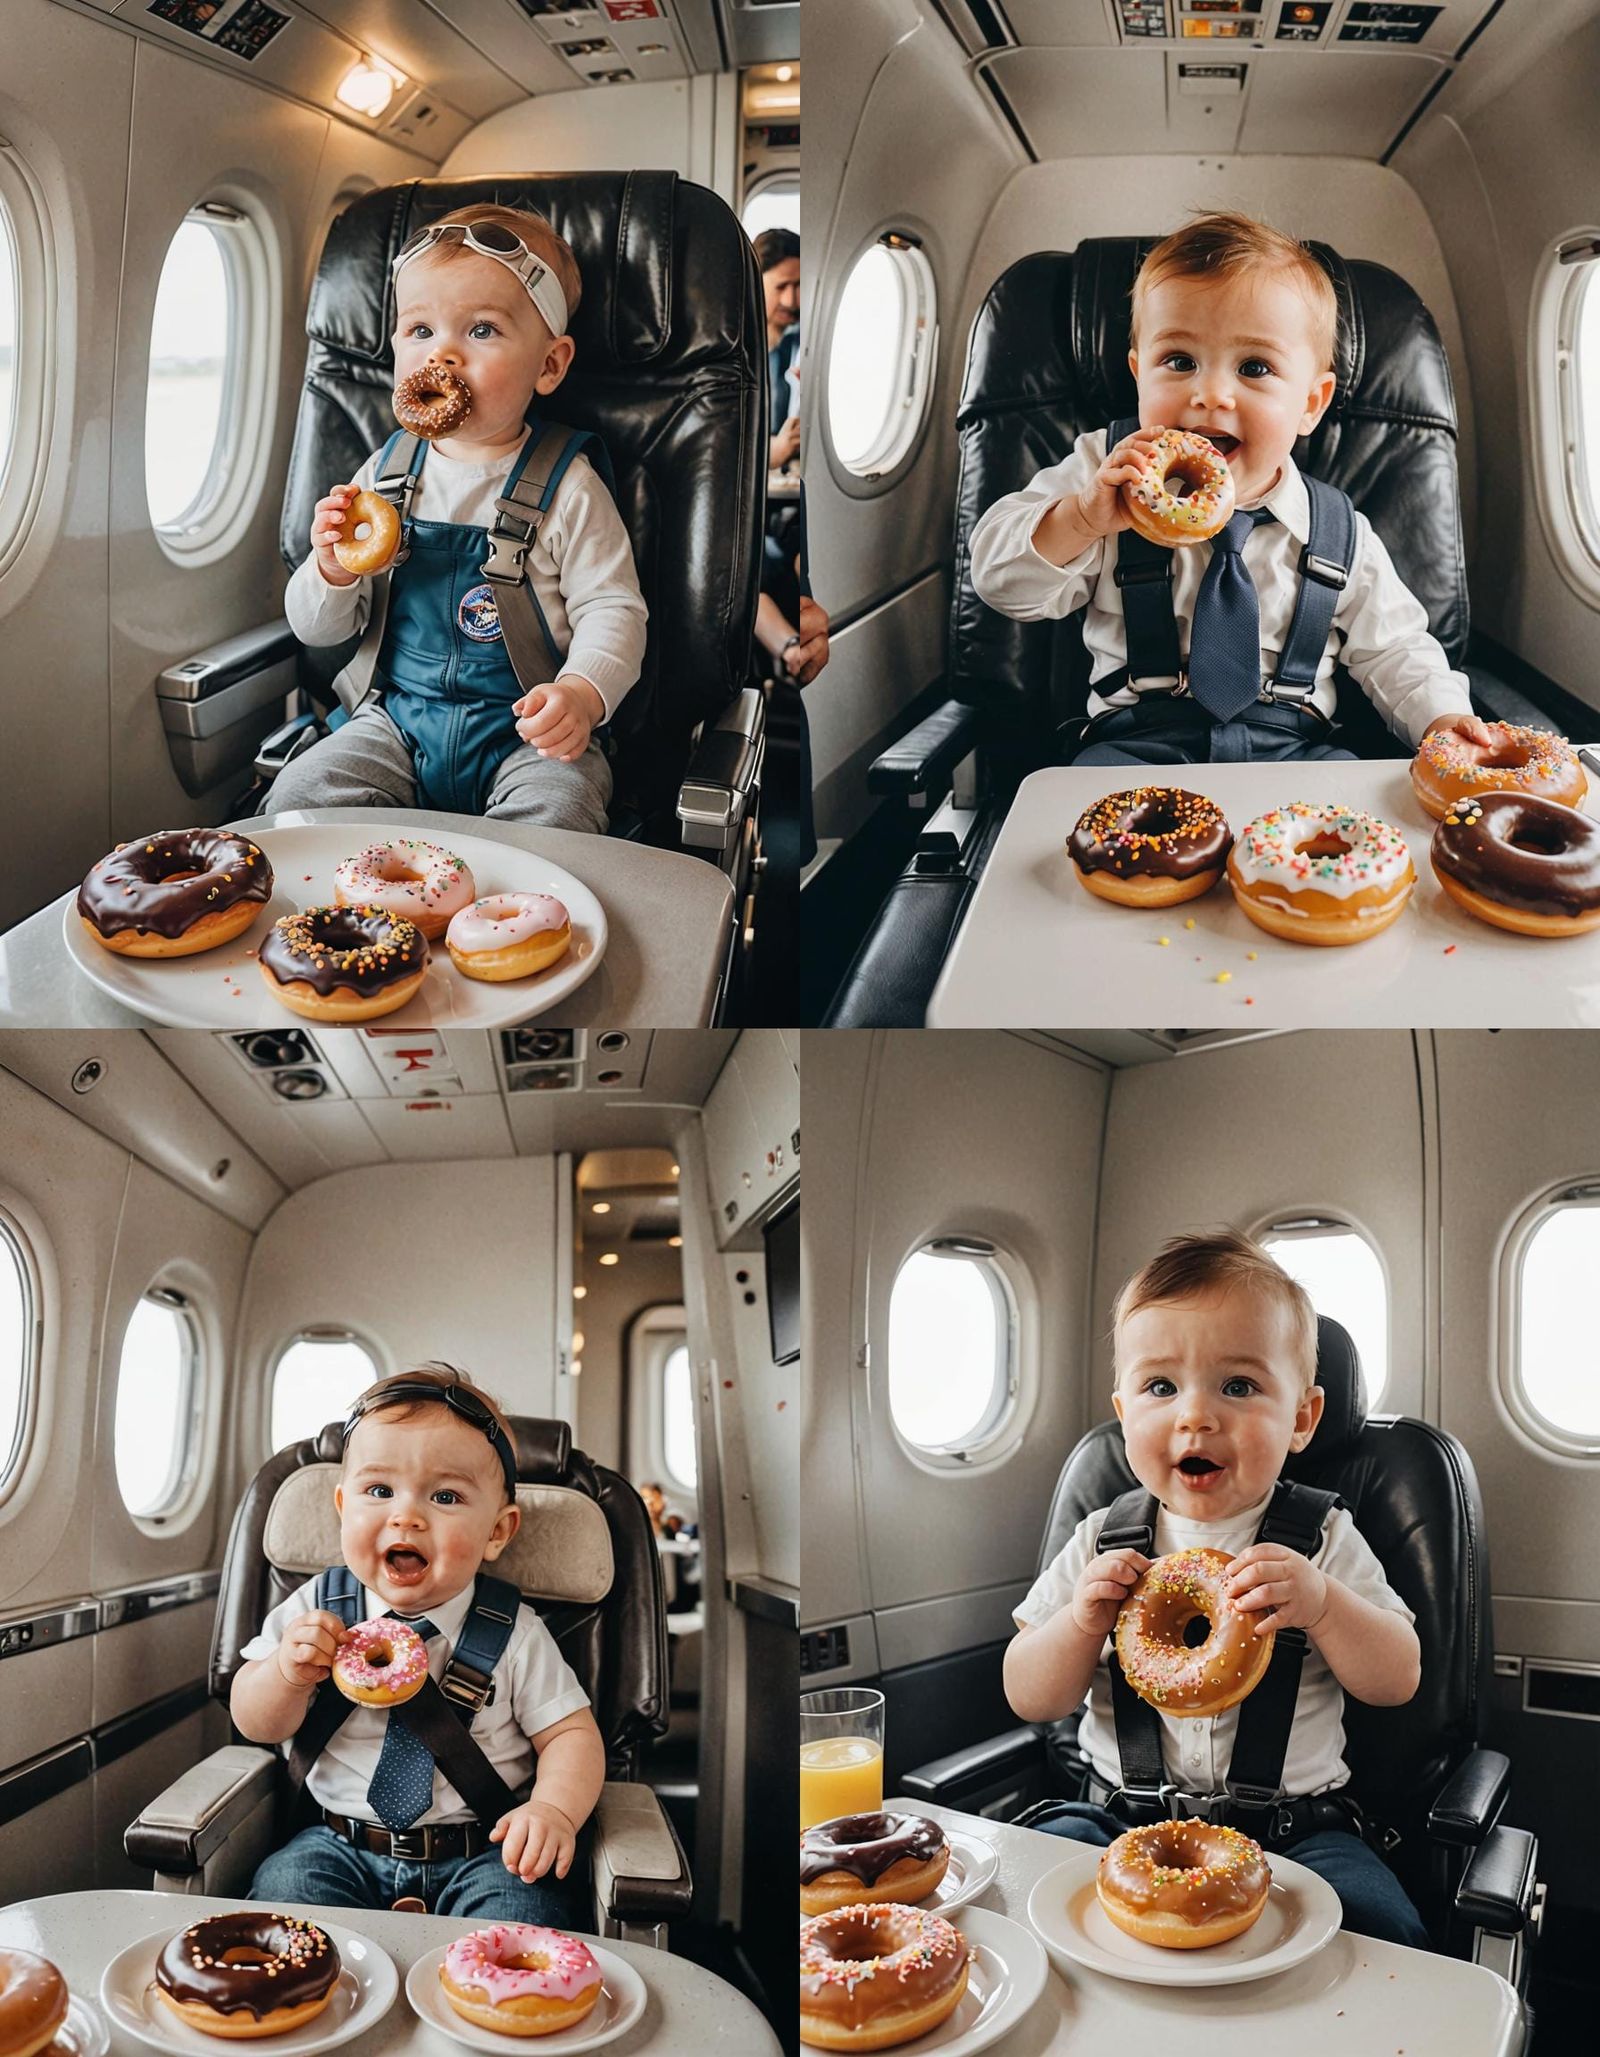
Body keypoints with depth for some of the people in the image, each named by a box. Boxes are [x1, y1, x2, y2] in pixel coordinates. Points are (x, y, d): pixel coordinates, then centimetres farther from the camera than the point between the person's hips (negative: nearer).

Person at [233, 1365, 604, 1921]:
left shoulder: (514, 1635, -4)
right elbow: (255, 1724, 4)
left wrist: (555, 1809, -22)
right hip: (340, 1848, 2)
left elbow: (572, 1734, -1)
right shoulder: (315, 1611, 0)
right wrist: (287, 1673, -18)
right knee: (286, 1885, -26)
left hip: (479, 1853, -2)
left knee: (524, 1910, -28)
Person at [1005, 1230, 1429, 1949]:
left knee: (1382, 1928, -26)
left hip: (1294, 1828, -1)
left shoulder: (1322, 1540, 1)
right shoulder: (1102, 1544, 3)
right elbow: (1028, 1699, 4)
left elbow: (1398, 1681, -2)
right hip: (1122, 1819, 1)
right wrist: (1081, 1624, -16)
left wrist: (1322, 1605, -21)